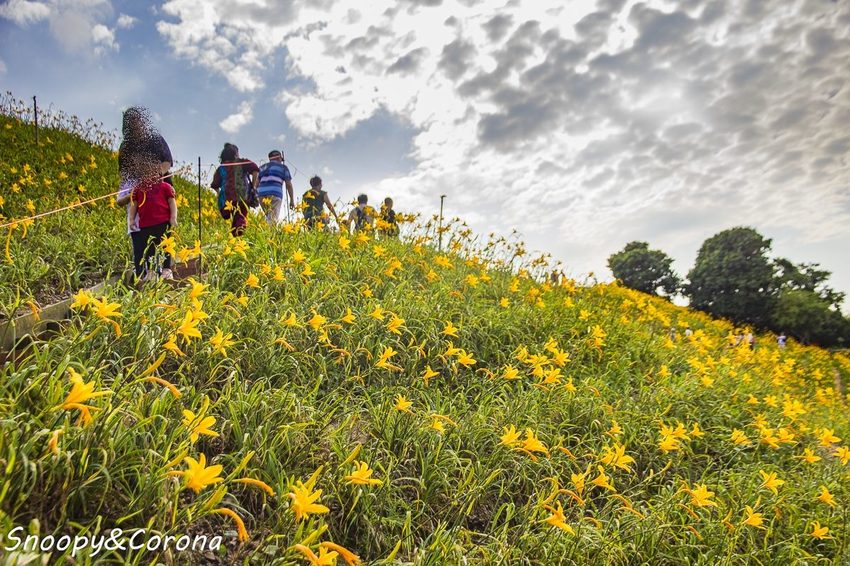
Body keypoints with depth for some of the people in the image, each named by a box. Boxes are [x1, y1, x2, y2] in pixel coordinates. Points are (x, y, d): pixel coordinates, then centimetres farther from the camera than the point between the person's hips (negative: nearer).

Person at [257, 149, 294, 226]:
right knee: (273, 219, -13)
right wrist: (292, 199, 13)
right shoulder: (283, 167, 16)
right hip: (275, 194, -4)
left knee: (269, 217, 15)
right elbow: (288, 184, 10)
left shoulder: (262, 167, 26)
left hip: (261, 194, 4)